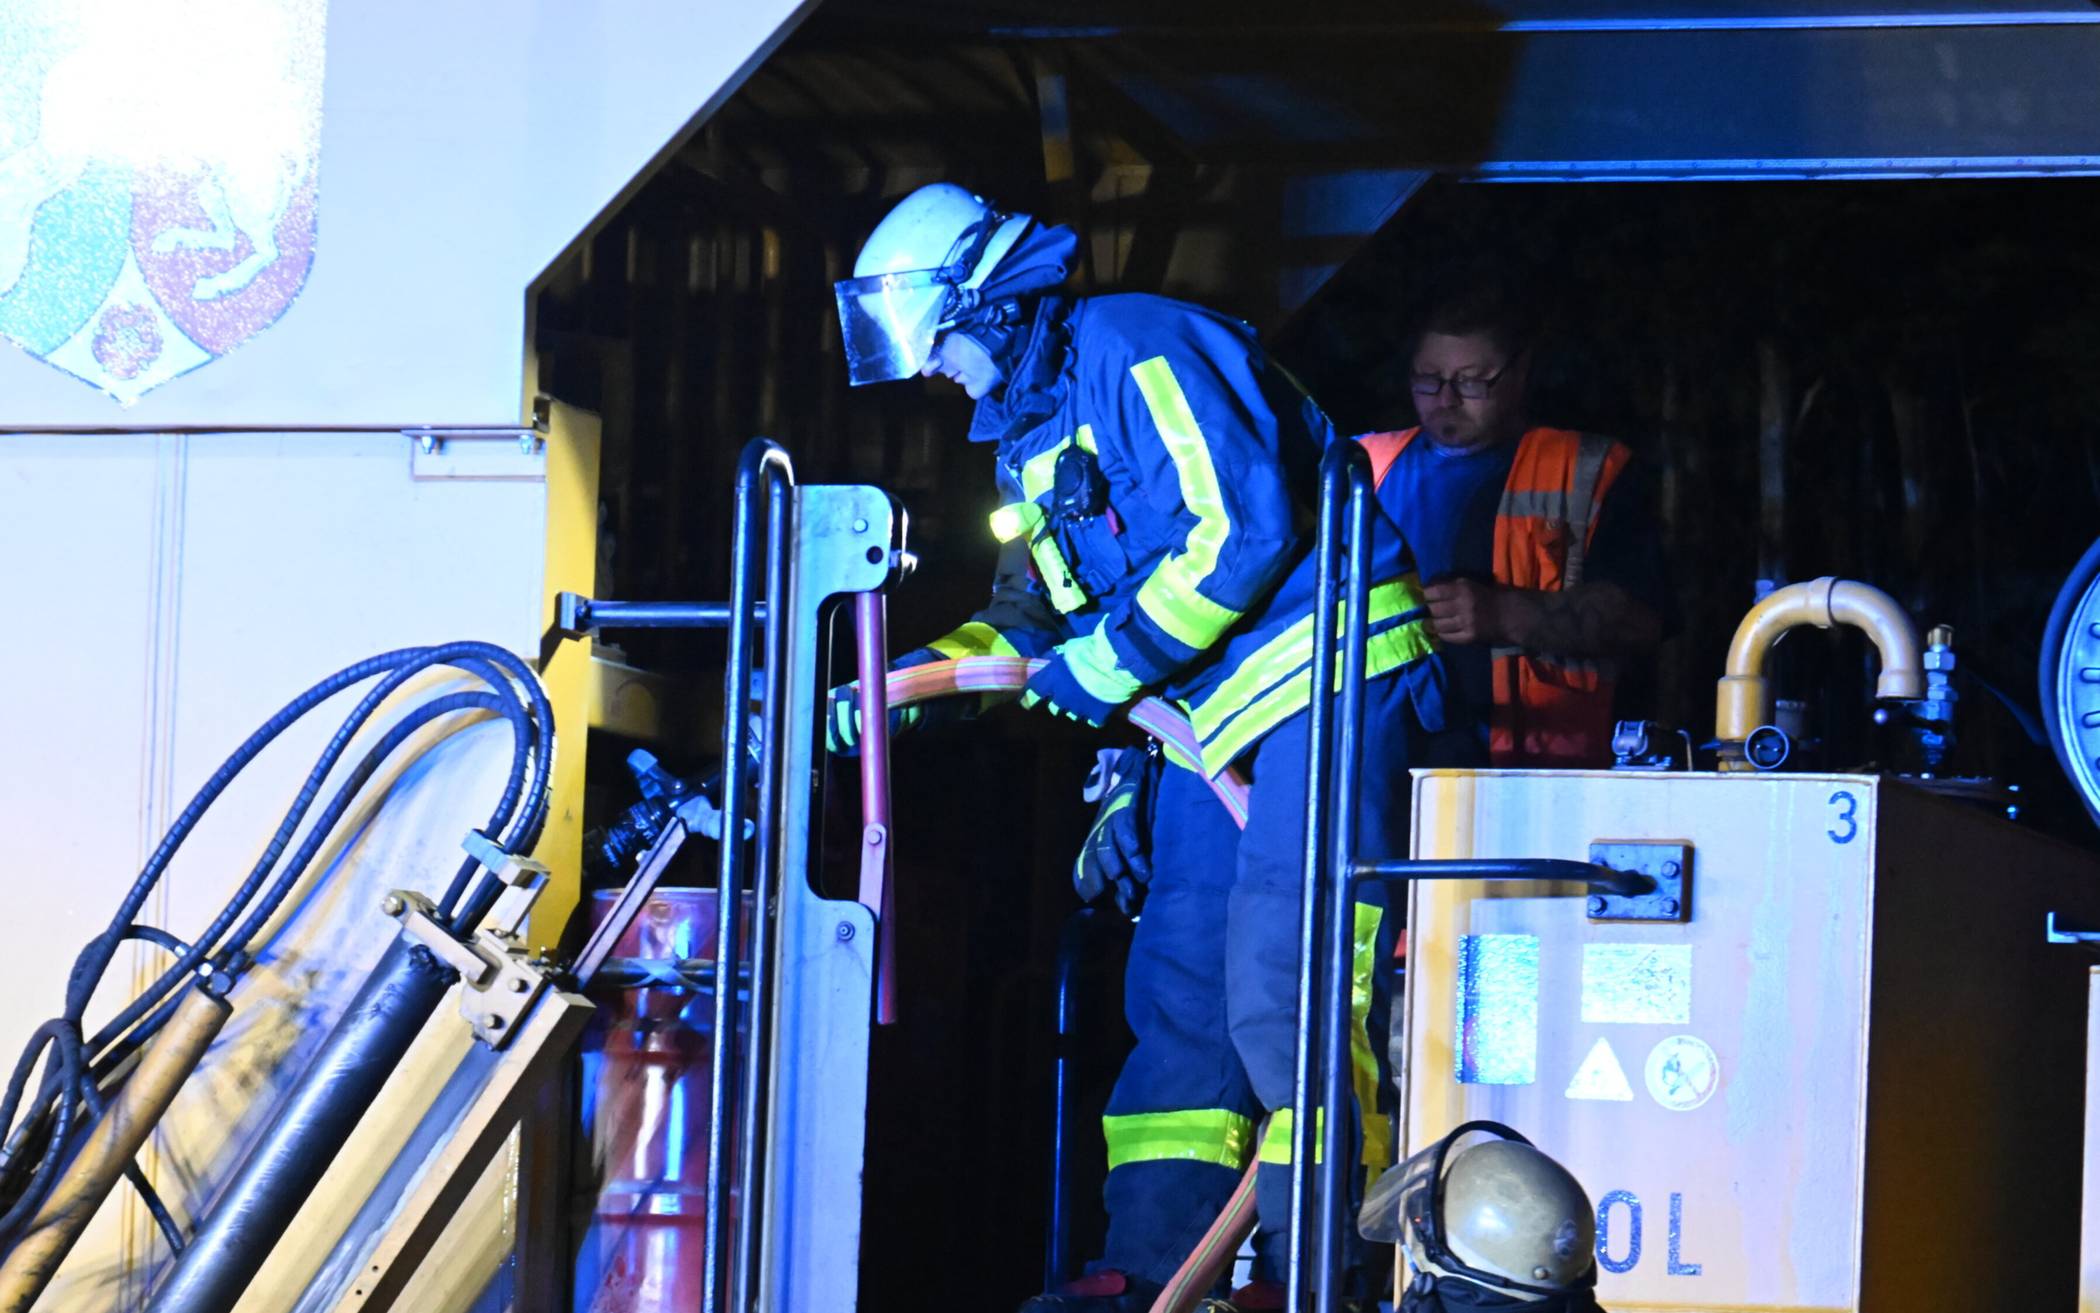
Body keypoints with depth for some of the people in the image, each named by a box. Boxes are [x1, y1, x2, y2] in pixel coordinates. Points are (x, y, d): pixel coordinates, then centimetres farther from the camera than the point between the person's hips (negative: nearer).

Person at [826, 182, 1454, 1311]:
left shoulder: (1135, 351, -12)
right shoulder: (1029, 432, 19)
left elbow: (1242, 531, -21)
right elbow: (1031, 615, 26)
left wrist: (1110, 664, -15)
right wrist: (905, 680, 12)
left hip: (1320, 672, -10)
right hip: (1213, 710, 10)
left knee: (1281, 985, -15)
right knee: (1178, 984, 7)